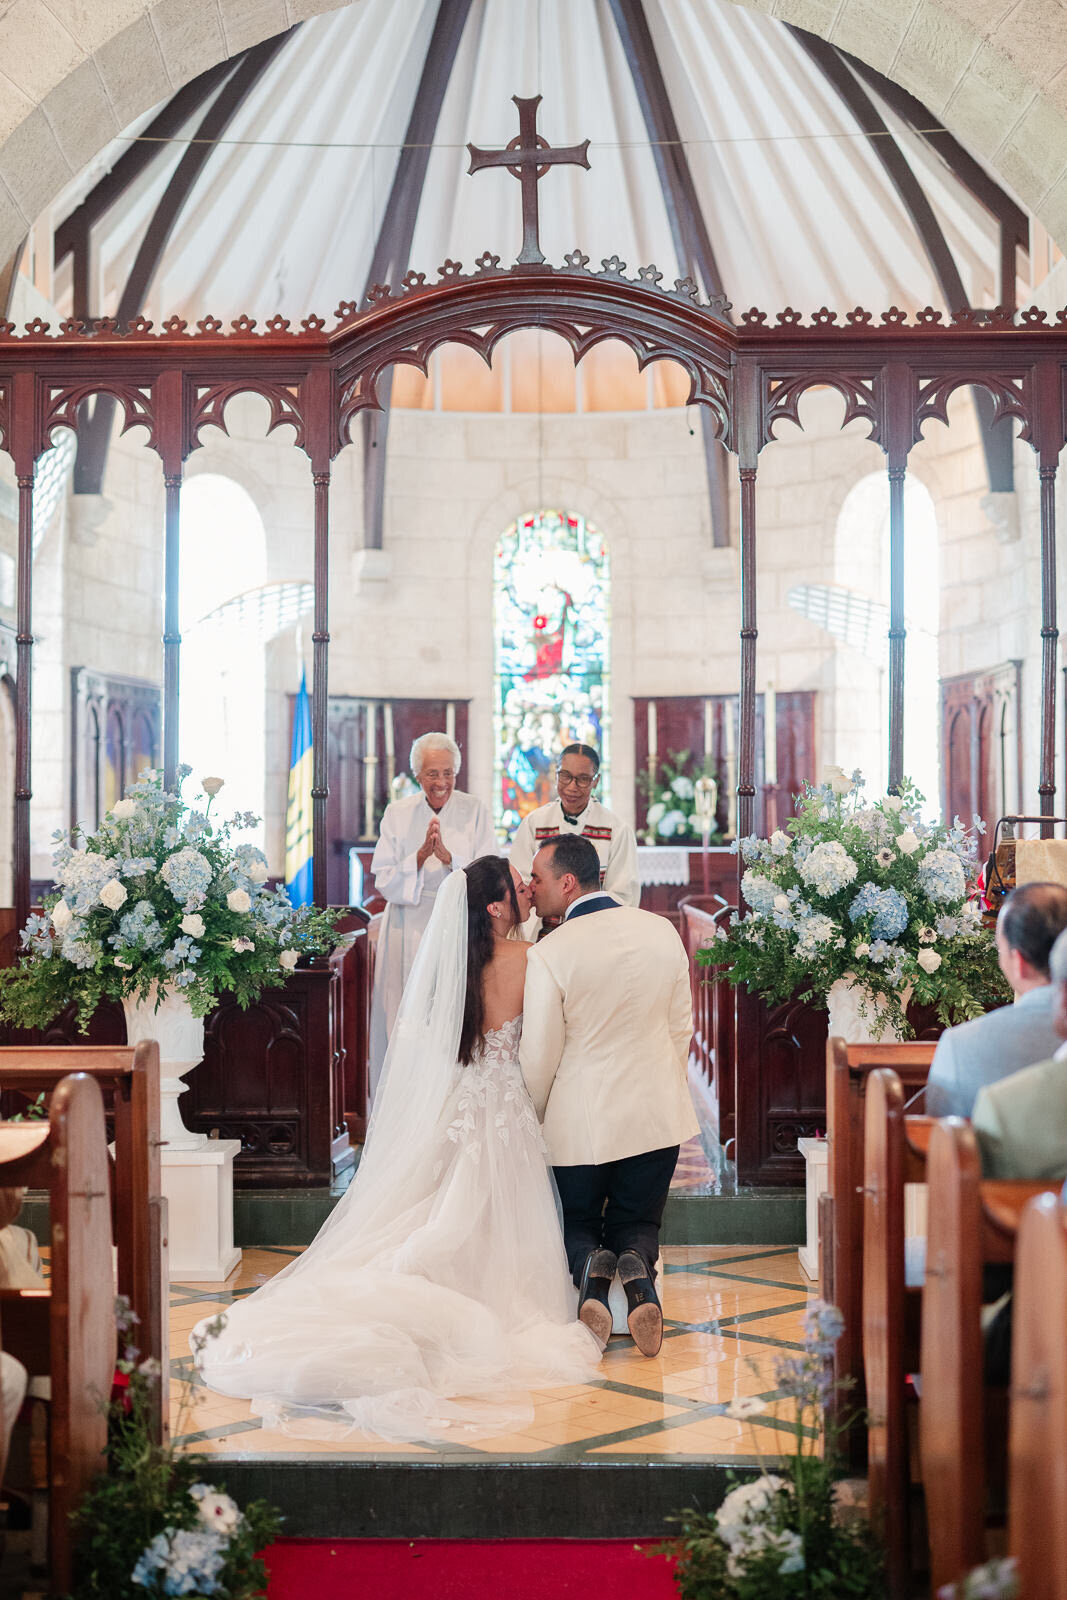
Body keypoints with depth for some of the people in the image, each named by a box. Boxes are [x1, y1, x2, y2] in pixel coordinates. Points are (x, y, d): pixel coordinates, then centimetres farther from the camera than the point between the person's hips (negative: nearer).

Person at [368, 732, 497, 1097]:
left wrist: (447, 855, -17)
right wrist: (420, 855, -14)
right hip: (409, 932, 1)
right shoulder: (397, 814, 7)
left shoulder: (475, 812, 3)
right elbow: (384, 881, 1)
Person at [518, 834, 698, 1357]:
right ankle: (637, 1268, -16)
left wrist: (532, 1120, 8)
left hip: (580, 1118, -3)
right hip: (657, 1114, 3)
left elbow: (538, 1058, -10)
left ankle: (589, 1269, -16)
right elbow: (681, 1027, 7)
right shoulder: (663, 931, -2)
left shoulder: (549, 954, -16)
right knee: (636, 1224, 19)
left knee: (575, 1227, 19)